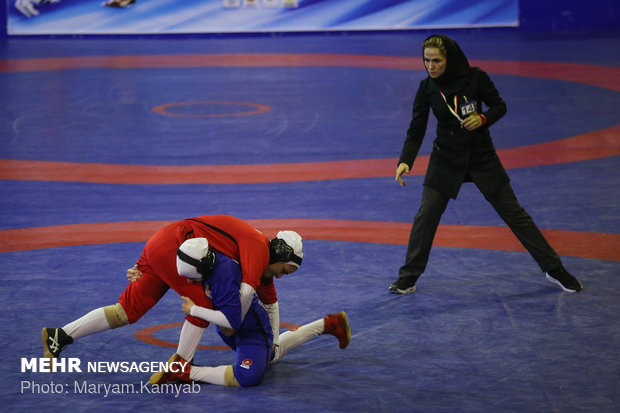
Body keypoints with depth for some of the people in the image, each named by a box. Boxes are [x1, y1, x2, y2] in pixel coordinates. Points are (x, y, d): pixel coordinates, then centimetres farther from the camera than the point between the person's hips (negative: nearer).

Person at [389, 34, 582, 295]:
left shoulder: (475, 77, -14)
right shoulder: (427, 88, -10)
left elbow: (499, 106, -2)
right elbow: (416, 130, -9)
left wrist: (483, 118, -22)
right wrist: (405, 161, -23)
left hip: (482, 156, -1)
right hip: (446, 158, 1)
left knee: (513, 213, 4)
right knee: (426, 214, -9)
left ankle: (553, 269, 14)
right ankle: (408, 277, 6)